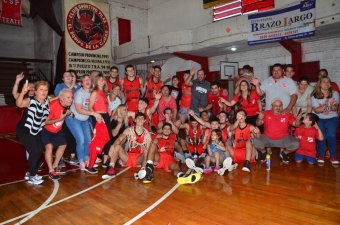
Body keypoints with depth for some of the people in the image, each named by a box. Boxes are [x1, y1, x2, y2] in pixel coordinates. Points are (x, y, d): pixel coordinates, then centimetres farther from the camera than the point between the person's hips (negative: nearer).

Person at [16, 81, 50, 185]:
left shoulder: (47, 101, -3)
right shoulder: (31, 101, -23)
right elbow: (19, 104, -45)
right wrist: (23, 92, -62)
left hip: (37, 131, 8)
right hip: (24, 131, -8)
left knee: (39, 151, 11)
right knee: (34, 152, -12)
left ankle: (31, 172, 31)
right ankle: (32, 177, 5)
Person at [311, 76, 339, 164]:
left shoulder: (335, 93, -2)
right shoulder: (314, 96, -8)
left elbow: (335, 108, -4)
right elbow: (316, 110, -11)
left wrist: (332, 105, -27)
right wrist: (325, 105, -28)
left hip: (332, 118, 1)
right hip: (319, 118, -1)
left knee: (331, 135, -20)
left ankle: (333, 156, -1)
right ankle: (321, 155, -1)